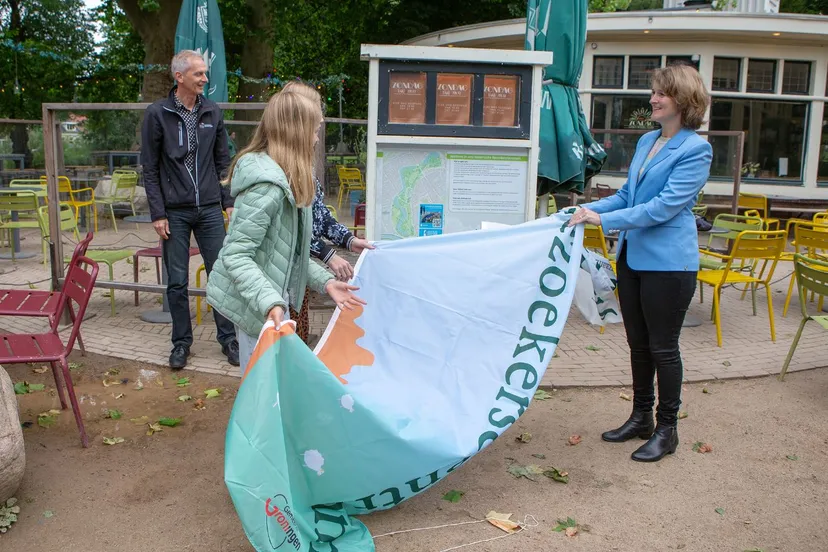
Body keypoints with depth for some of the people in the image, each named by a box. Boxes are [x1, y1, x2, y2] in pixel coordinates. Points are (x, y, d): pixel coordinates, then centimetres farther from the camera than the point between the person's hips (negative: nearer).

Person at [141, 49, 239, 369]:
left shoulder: (213, 112, 6)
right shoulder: (157, 114, -3)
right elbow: (150, 169, -2)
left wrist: (228, 201, 5)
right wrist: (158, 214, -7)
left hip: (210, 210, 2)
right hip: (175, 212, -2)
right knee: (177, 282, 5)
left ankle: (228, 338, 17)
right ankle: (182, 343, 19)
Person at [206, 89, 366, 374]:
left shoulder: (283, 181, 10)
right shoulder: (268, 185, -23)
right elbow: (235, 255, -26)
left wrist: (325, 281, 6)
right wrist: (271, 302, -37)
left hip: (269, 302, 10)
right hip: (257, 308, -10)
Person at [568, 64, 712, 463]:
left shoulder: (695, 150, -12)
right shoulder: (647, 141, 13)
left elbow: (665, 206, -20)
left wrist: (605, 220, -22)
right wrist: (590, 208, 4)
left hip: (668, 262, -8)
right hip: (632, 257, 8)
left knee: (663, 347, 3)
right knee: (638, 343, 15)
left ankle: (666, 429, 18)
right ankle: (641, 418, 30)